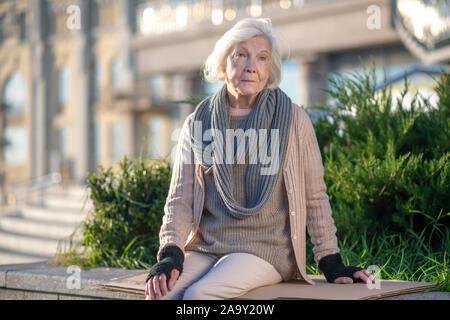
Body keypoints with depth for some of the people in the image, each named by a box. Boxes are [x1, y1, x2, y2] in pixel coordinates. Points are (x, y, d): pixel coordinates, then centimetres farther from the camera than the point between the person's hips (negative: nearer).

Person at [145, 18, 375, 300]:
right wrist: (170, 256, -7)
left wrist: (331, 263, 5)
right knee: (160, 295, -28)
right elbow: (180, 199, 8)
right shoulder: (198, 124, 9)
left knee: (198, 295, -30)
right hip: (203, 248, 2)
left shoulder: (292, 120, 4)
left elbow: (315, 198, 8)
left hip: (265, 248, -2)